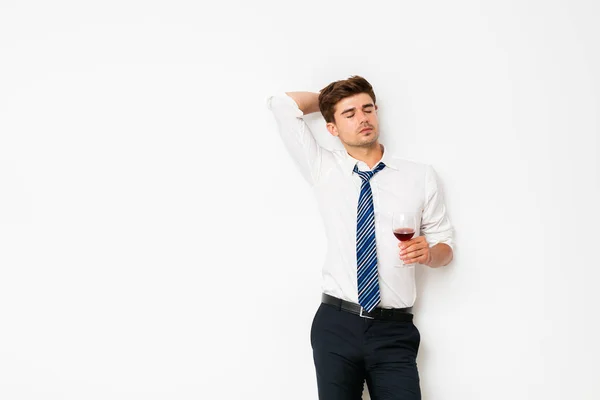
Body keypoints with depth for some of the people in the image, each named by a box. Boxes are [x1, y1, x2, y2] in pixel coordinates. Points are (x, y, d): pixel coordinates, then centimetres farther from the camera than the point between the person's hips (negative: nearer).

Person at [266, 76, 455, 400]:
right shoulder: (324, 170, 5)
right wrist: (330, 100, 11)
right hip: (336, 324, 0)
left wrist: (428, 252, -12)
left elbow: (444, 246, 10)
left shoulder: (421, 176, 6)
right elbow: (283, 103, 3)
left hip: (394, 331, 0)